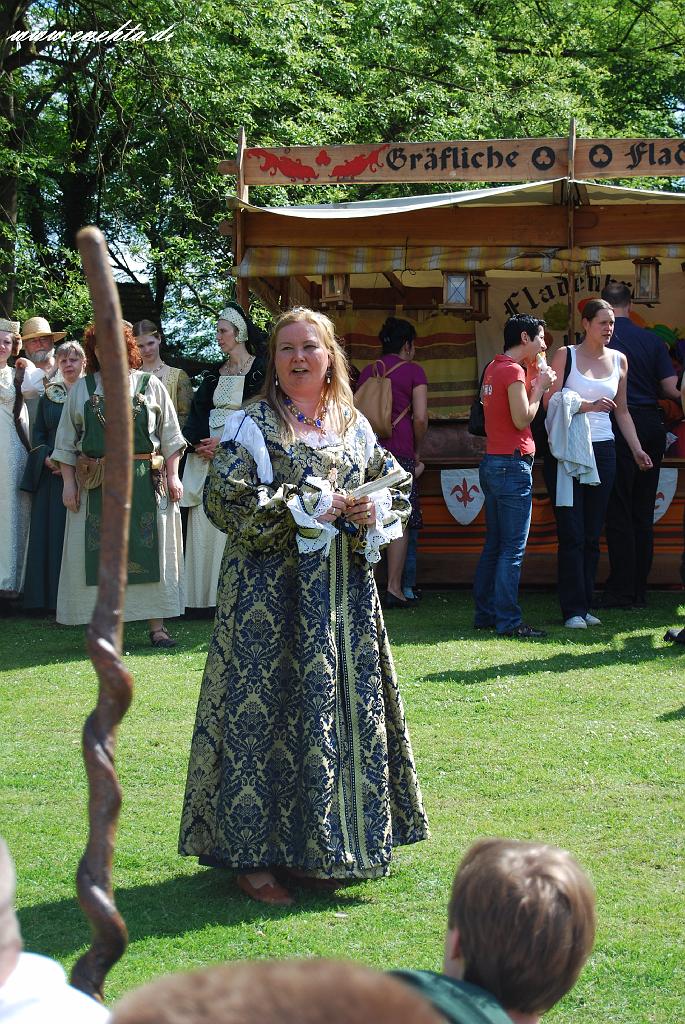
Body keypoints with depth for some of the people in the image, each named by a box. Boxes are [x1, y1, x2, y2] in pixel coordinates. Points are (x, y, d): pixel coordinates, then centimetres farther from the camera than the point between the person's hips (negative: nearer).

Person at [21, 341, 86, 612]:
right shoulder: (48, 395, 14)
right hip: (51, 473, 3)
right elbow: (38, 433, 12)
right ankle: (54, 597, 2)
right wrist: (47, 459, -7)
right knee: (52, 529, -1)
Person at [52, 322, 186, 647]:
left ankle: (157, 625, 4)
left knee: (150, 549, 0)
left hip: (145, 483, -1)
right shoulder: (81, 389, 8)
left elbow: (170, 436, 7)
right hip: (96, 483, 1)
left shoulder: (149, 385, 6)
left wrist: (173, 475, 0)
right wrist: (69, 483, 1)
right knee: (100, 553, -1)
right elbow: (66, 441, 9)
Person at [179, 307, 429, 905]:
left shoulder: (354, 426, 12)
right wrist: (312, 509, -14)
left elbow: (399, 487, 18)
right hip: (270, 588, -5)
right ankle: (253, 858, 2)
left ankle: (320, 850, 17)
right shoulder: (252, 425, -3)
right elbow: (225, 499, -14)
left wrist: (373, 513, -5)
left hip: (344, 592, 5)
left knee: (347, 709, 6)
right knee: (266, 711, -5)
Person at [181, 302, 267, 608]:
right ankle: (205, 594, 5)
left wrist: (224, 441, -13)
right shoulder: (215, 374, 17)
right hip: (207, 456, 6)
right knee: (204, 523, 2)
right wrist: (198, 444, -3)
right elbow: (199, 413, 15)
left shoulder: (259, 370, -3)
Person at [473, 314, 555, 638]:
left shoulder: (494, 368, 14)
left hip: (492, 463, 10)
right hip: (513, 464, -10)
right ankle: (507, 621, -7)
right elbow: (522, 420, -18)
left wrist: (533, 387, 12)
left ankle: (485, 614, 17)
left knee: (494, 545, 13)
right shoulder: (513, 371, -14)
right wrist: (539, 387, -6)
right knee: (513, 549, -7)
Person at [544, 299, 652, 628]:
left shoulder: (618, 360, 12)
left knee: (592, 534, 5)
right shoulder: (565, 355, -1)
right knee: (571, 533, -4)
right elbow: (550, 402, -9)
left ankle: (584, 605, 11)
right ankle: (573, 610, -1)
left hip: (602, 452, 4)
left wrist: (636, 449, 14)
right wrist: (587, 406, -20)